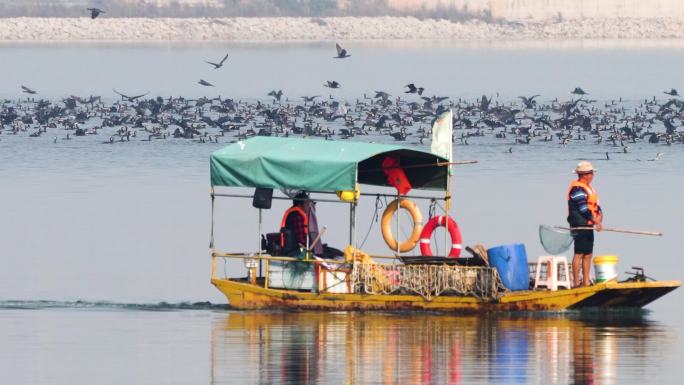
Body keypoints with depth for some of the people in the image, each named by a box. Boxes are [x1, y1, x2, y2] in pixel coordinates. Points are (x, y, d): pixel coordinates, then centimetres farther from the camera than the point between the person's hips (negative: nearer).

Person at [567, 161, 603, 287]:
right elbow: (583, 208, -18)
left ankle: (586, 281, 16)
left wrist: (599, 215, -2)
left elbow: (596, 205, 17)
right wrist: (596, 220, -16)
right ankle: (576, 283, -10)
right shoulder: (577, 188, -13)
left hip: (588, 226, 10)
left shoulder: (588, 188, 19)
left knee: (588, 254, 11)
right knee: (579, 253, -10)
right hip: (580, 226, -10)